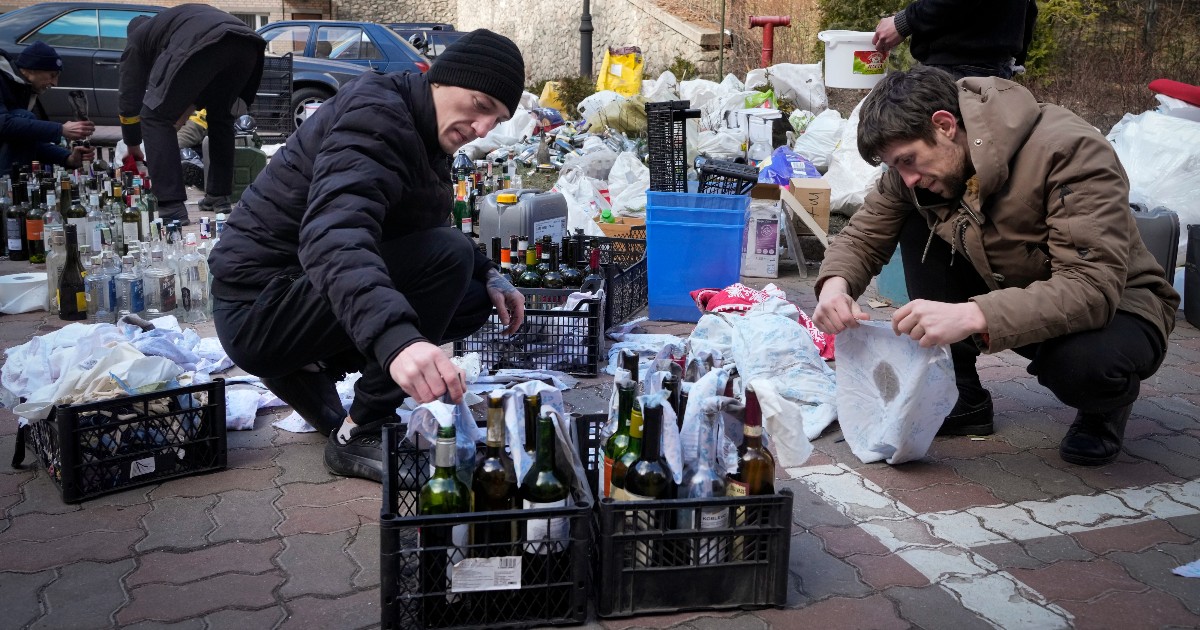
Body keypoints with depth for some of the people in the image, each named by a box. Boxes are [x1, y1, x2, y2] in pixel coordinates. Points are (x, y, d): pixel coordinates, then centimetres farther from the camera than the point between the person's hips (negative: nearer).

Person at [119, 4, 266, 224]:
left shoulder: (138, 37, 31)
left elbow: (129, 96, 31)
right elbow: (194, 91, 51)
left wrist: (133, 146, 43)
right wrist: (177, 121, 61)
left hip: (203, 44, -6)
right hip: (247, 42, 6)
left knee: (155, 118, 7)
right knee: (220, 116, 29)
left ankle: (172, 208, -1)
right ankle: (219, 197, 27)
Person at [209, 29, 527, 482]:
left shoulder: (422, 134, 9)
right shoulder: (374, 115, -21)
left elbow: (424, 234, 20)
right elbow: (334, 236, -39)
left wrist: (487, 275, 1)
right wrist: (397, 338, -55)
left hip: (297, 293, 10)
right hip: (259, 308, -9)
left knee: (476, 299, 8)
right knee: (448, 255, -24)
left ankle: (309, 367, 9)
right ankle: (358, 436, -15)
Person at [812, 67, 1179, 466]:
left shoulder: (1070, 151, -30)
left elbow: (1094, 288, -38)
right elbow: (862, 237, -4)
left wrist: (973, 316, -50)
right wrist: (836, 284, -29)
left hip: (1115, 304, -6)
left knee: (1084, 362, -40)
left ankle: (1105, 407, 0)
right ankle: (962, 398, -3)